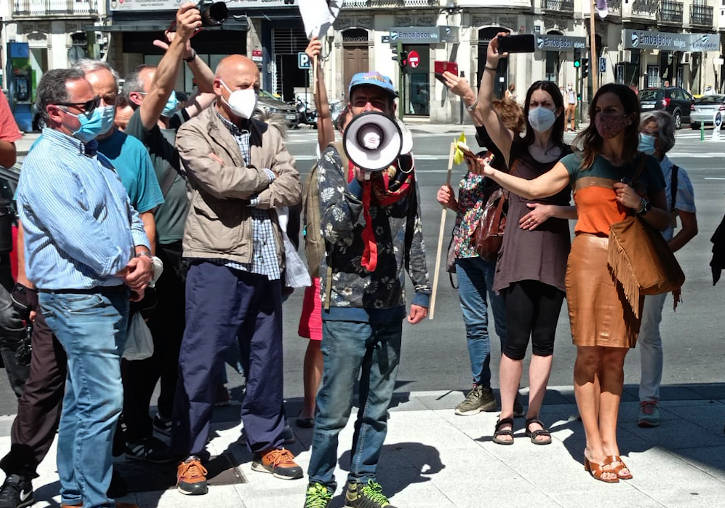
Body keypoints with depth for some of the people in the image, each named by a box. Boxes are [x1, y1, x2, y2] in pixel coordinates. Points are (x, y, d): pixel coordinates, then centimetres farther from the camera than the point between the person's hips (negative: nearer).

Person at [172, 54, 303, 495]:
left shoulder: (268, 135, 15)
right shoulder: (194, 133, 0)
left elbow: (294, 189, 2)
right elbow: (219, 180, -17)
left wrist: (248, 193, -11)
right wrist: (265, 177, -2)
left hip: (265, 260, 5)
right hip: (217, 260, -5)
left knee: (266, 358, 12)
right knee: (202, 360, -2)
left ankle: (267, 443, 24)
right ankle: (191, 453, 7)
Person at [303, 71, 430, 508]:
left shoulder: (402, 161, 10)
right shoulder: (334, 160, -1)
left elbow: (414, 234, 15)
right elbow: (333, 228, -12)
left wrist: (422, 290, 13)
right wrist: (358, 182, -24)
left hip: (390, 304, 4)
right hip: (347, 302, -4)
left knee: (377, 406, 10)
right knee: (335, 407, -1)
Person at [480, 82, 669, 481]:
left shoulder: (645, 166, 9)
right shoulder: (581, 161, 4)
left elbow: (664, 221, 13)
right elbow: (534, 189, -4)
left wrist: (640, 205, -6)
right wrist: (491, 173, -15)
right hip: (588, 259, -2)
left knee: (614, 355, 4)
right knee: (589, 353, -3)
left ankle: (609, 443, 10)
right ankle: (594, 447, 4)